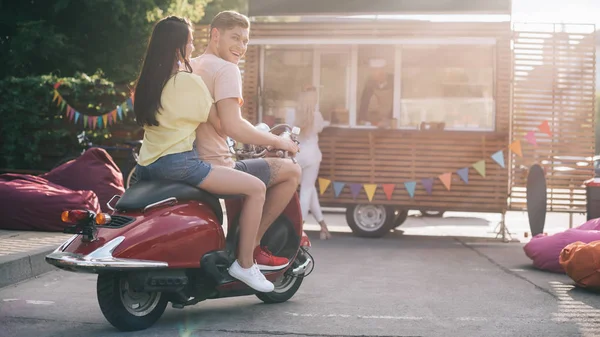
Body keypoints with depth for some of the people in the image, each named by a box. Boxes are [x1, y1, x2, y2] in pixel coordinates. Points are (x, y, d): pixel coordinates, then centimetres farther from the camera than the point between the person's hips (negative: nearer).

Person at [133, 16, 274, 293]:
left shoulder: (146, 82, 12)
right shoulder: (189, 81, -11)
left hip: (147, 167, 9)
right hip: (178, 164, -9)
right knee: (256, 188, -6)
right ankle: (245, 264, -5)